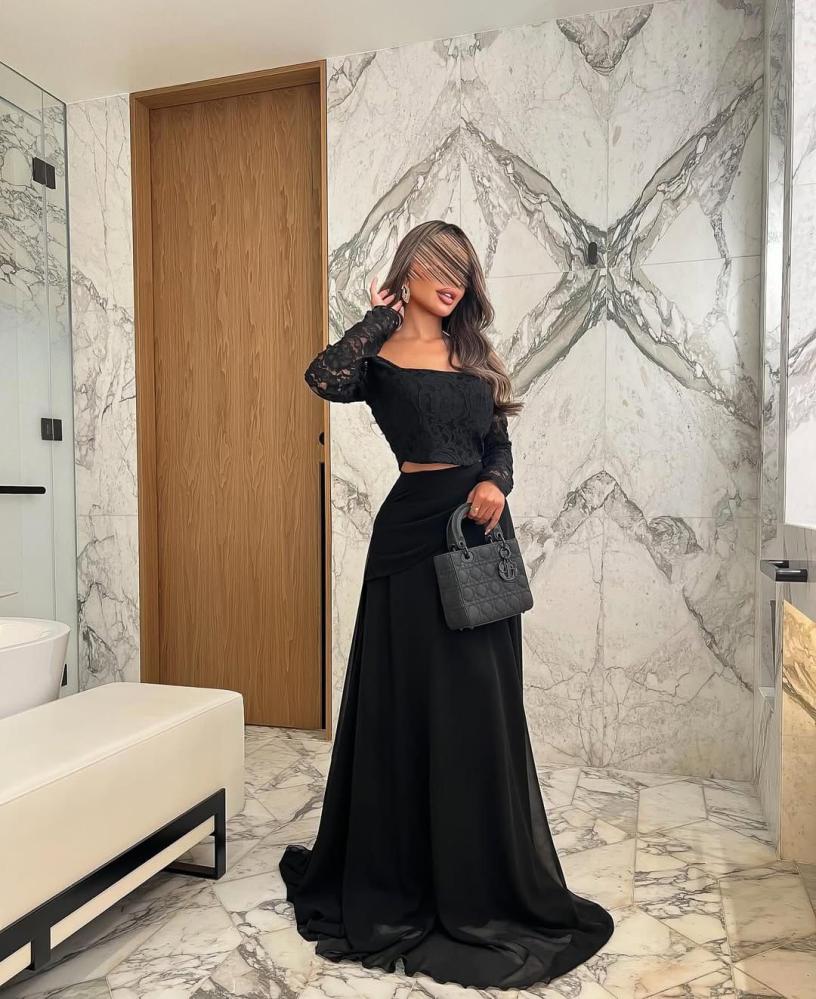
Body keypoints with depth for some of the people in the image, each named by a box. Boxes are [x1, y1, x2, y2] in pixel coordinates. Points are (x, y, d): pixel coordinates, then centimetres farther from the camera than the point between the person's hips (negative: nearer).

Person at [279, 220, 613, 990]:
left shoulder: (474, 355, 16)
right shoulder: (379, 356, 1)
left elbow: (500, 443, 12)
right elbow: (323, 378, -21)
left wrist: (496, 484, -10)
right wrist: (381, 315, -7)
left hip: (480, 529, 5)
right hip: (414, 531, -4)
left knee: (481, 705, 9)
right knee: (412, 700, 3)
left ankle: (480, 878, 26)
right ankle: (401, 875, 23)